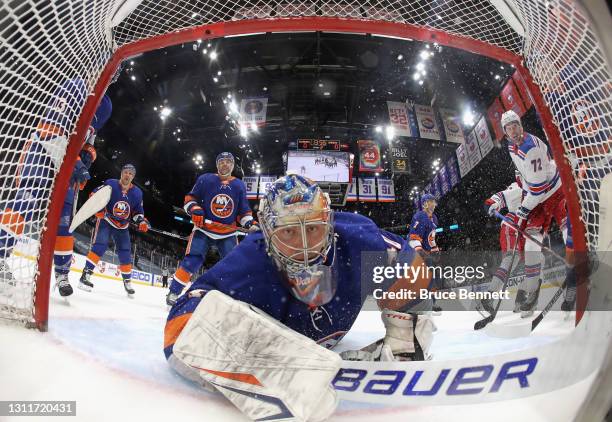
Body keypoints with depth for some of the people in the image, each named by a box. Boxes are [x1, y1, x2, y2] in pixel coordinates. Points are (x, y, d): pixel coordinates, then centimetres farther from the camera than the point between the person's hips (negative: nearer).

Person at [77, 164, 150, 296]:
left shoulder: (137, 193, -4)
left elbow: (138, 210, 6)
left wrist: (141, 221, -11)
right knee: (100, 245, -23)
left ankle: (127, 281, 17)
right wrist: (99, 208, -26)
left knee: (125, 252, 4)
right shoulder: (110, 184, -16)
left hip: (122, 226, 4)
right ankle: (86, 274, -17)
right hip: (105, 220, -3)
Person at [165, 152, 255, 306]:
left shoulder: (239, 185, 5)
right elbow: (190, 198, 3)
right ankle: (173, 292, 4)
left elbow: (243, 210, 9)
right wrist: (195, 210, -16)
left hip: (227, 234, 2)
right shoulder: (205, 179, -2)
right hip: (203, 229, -2)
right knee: (191, 261, -13)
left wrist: (249, 222, -9)